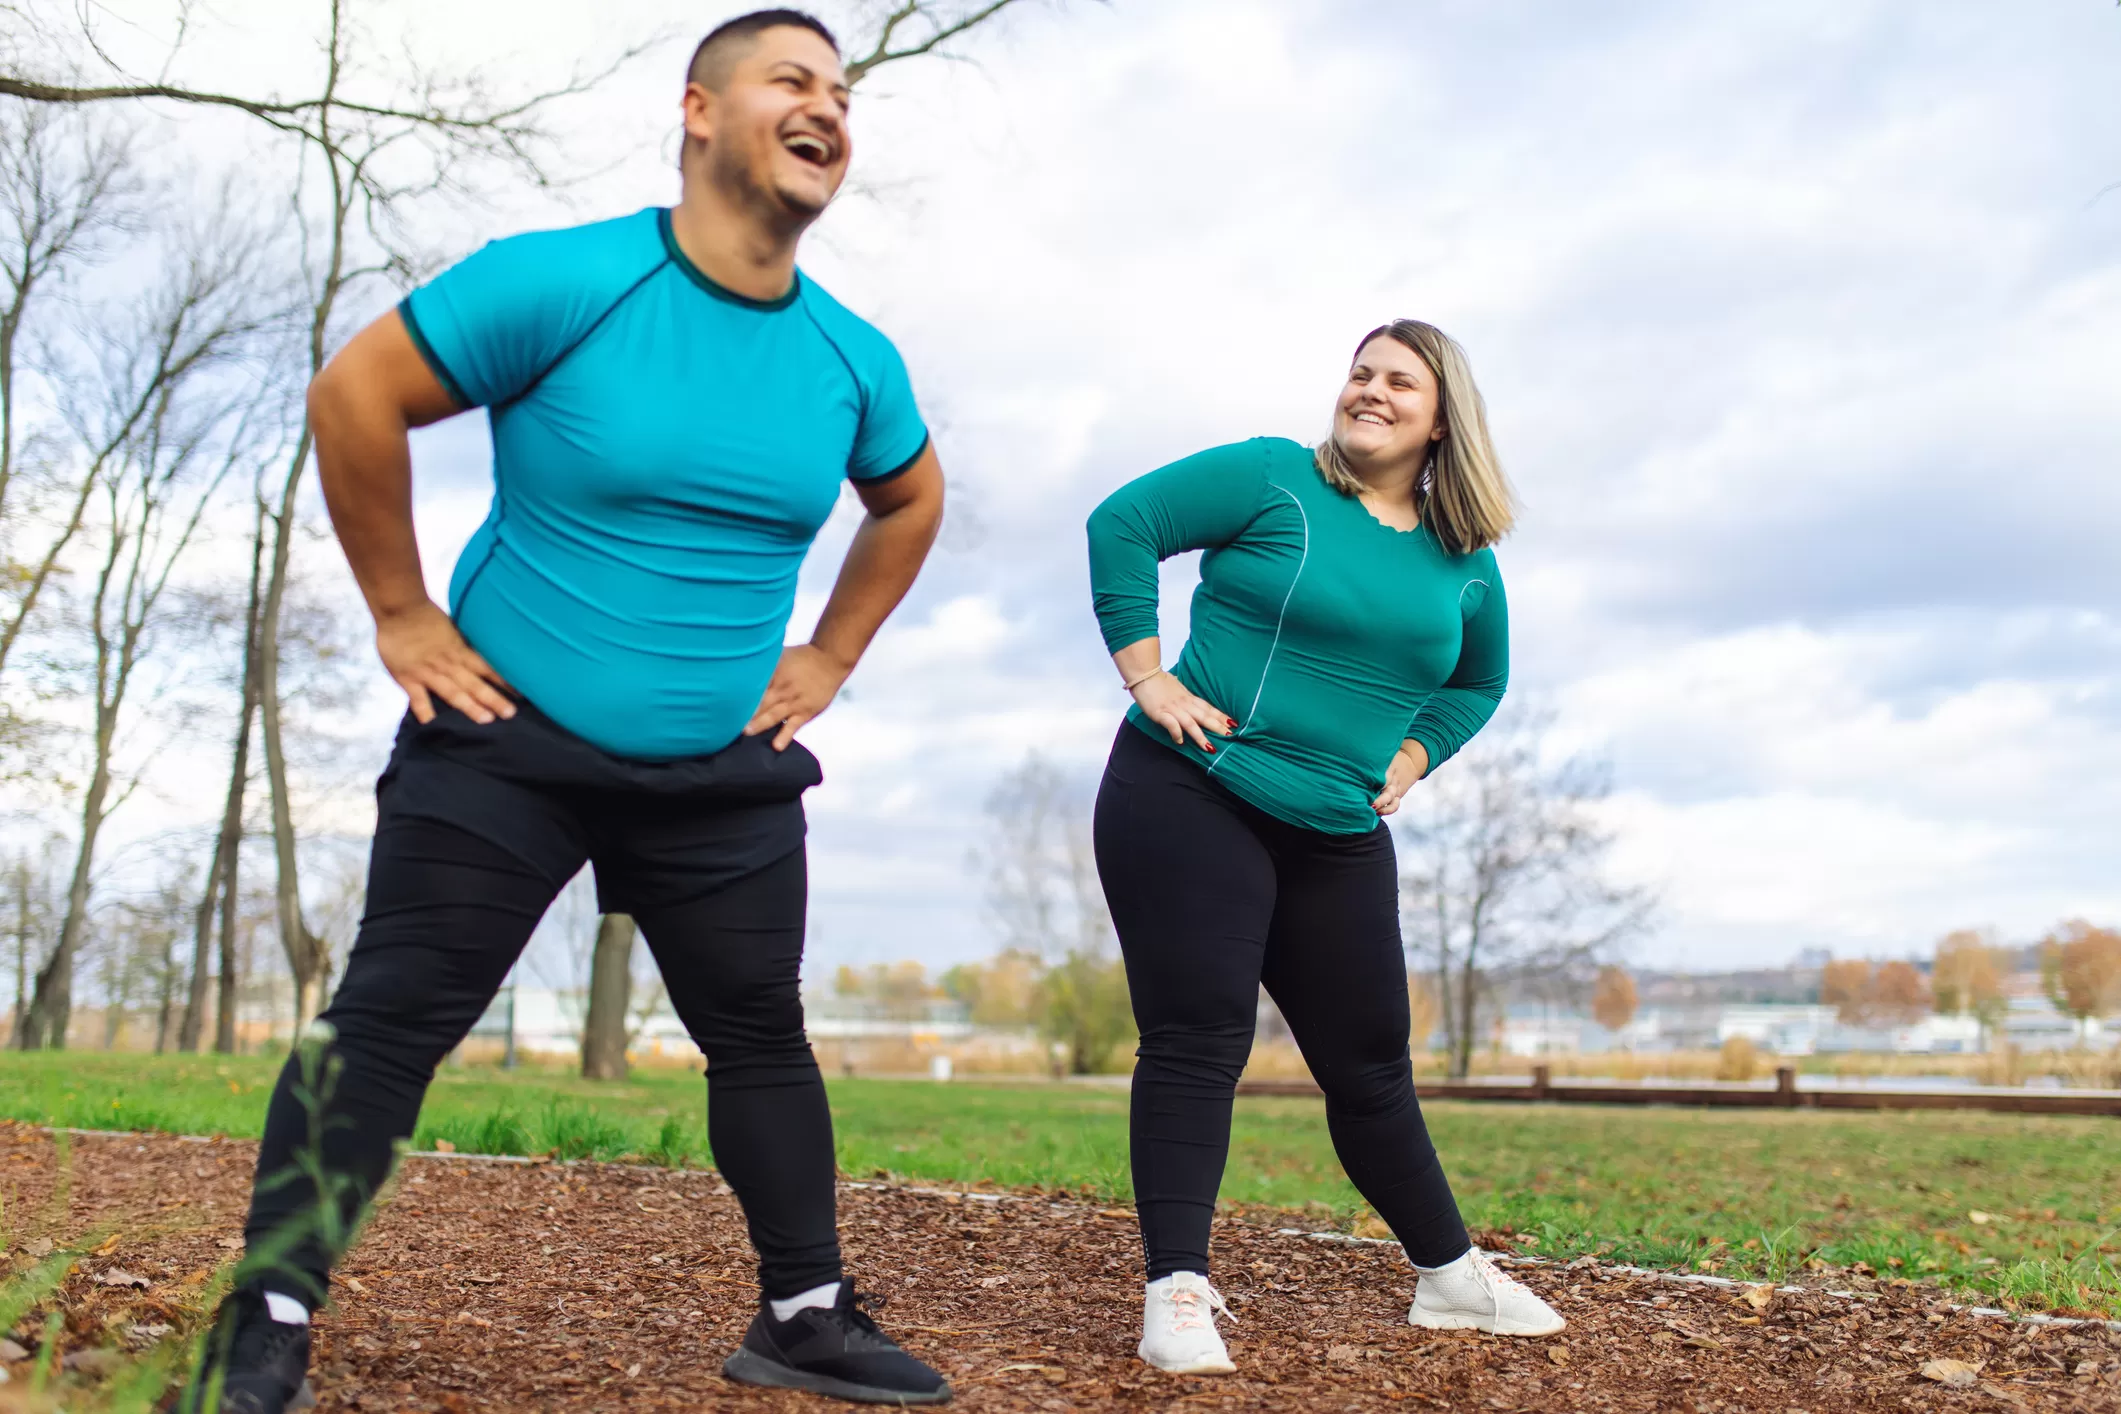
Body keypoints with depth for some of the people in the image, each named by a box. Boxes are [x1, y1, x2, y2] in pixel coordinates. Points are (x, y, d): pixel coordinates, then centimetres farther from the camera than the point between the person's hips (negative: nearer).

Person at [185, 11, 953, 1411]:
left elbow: (912, 500, 20)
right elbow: (354, 395, -10)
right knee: (393, 1013, -5)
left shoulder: (856, 361, 1)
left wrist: (829, 658, 12)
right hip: (508, 739, -4)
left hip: (725, 772, 5)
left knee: (761, 1033, 8)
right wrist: (403, 617, -8)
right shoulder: (563, 282, -15)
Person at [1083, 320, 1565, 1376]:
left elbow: (1480, 679, 27)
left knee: (1368, 1063, 12)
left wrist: (1412, 757, 12)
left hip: (1340, 840, 5)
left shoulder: (1465, 562, 11)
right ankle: (1176, 1292, -4)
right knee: (1198, 1041, -9)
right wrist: (1147, 672, -11)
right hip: (1191, 801, -5)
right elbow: (1124, 522, -6)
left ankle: (1449, 1277, 26)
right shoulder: (1275, 479, -4)